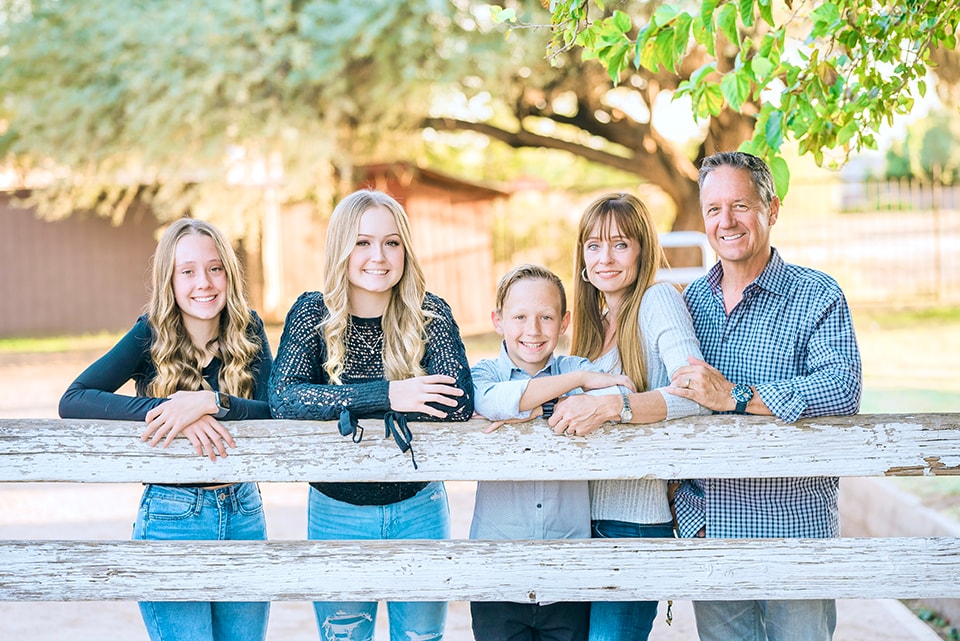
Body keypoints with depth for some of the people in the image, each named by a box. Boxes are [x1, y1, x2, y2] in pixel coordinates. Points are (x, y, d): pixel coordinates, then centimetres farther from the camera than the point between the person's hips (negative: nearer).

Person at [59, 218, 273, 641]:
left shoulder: (248, 331, -1)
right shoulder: (150, 336, -7)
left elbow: (275, 413, -12)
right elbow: (72, 401, -17)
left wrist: (209, 402, -28)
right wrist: (162, 411, -28)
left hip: (244, 514, 3)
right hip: (172, 520, -3)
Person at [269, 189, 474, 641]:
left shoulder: (430, 315, -8)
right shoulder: (312, 313, -7)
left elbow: (459, 403, -22)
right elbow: (282, 398, -22)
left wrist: (343, 405, -25)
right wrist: (385, 395, -30)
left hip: (418, 510, 0)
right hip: (336, 513, 0)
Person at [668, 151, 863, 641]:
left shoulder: (816, 296, -5)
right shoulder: (692, 300, 10)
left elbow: (843, 389, -21)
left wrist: (733, 395, -25)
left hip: (794, 529, -4)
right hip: (707, 530, 4)